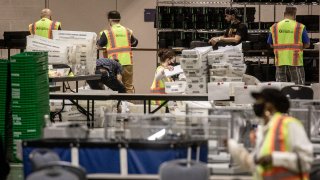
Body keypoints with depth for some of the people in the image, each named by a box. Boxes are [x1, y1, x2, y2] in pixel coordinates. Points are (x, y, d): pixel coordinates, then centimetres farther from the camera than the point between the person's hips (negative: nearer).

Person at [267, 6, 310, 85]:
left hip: (280, 62, 3)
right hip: (295, 62, -3)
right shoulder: (300, 27, -3)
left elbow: (271, 45, 11)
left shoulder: (274, 27, 5)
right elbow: (307, 44, 2)